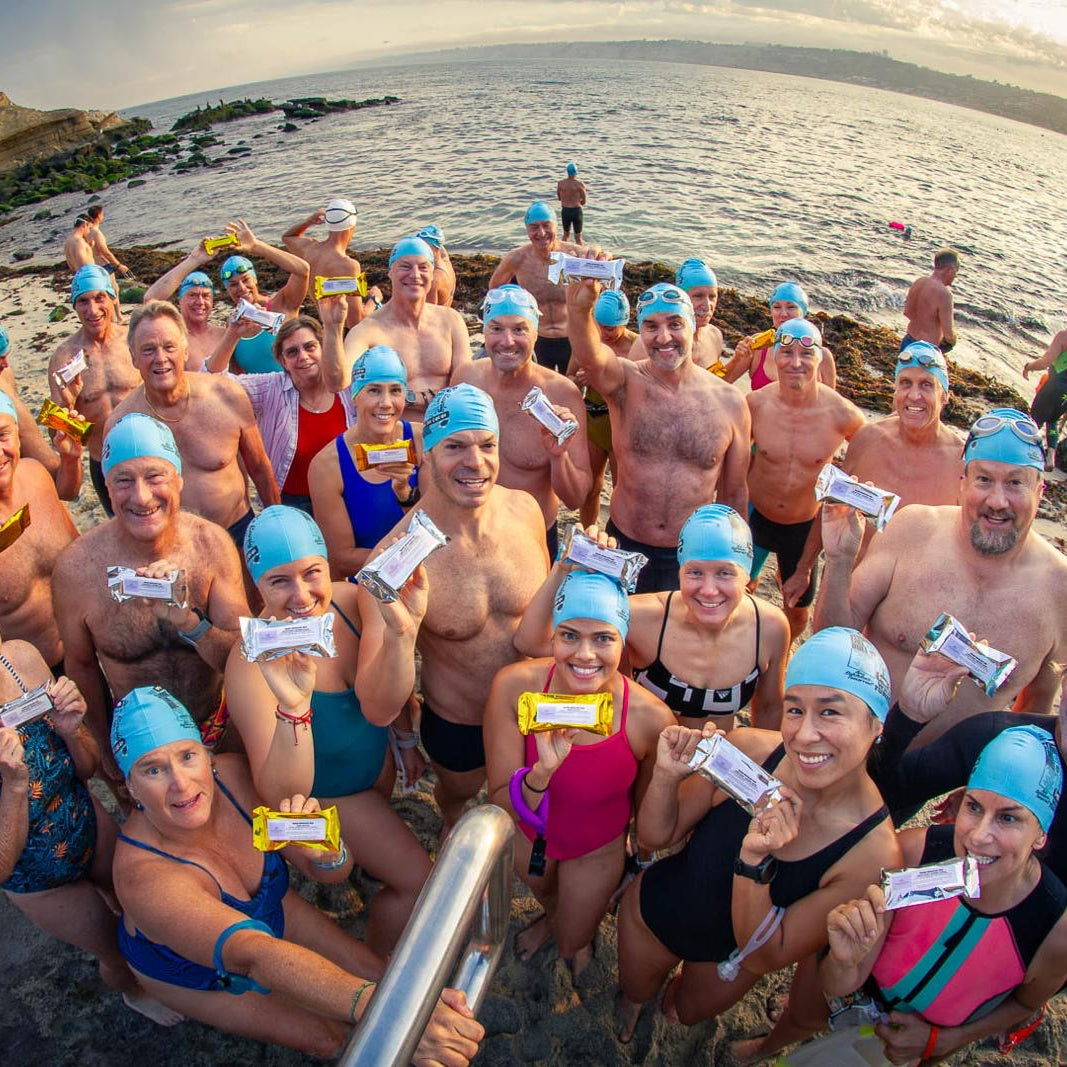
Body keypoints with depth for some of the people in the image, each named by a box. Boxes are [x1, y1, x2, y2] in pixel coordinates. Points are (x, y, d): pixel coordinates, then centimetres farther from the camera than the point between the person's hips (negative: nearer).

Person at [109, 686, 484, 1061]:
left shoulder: (233, 774, -28)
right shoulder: (143, 877, -39)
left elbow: (332, 873, -18)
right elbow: (255, 956, -53)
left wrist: (323, 850, -43)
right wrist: (378, 1006, -67)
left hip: (267, 912, 4)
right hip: (192, 973, -3)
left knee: (378, 977, -1)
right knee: (330, 1039, -6)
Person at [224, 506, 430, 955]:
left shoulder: (348, 599, -23)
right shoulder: (253, 663, -36)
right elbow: (282, 795, -41)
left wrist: (405, 736, -2)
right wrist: (292, 708, -51)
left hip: (378, 756, 5)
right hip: (324, 791, -4)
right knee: (417, 883, 4)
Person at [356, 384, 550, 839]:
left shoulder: (524, 509, -19)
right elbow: (379, 711, -32)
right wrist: (400, 632, -47)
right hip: (456, 730, -2)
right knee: (457, 793, 31)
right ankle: (450, 820, 67)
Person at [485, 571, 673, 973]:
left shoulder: (650, 718, -35)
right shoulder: (515, 687, -34)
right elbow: (501, 805, -29)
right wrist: (543, 769, -47)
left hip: (598, 849, -1)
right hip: (526, 836, 2)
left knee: (571, 945, 27)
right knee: (544, 893, 36)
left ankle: (580, 932, 64)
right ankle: (553, 915, 74)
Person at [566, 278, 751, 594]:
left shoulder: (730, 402, -6)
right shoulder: (625, 382, -11)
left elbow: (734, 494, 4)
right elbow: (590, 356, -36)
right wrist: (579, 309, -58)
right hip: (624, 548, -1)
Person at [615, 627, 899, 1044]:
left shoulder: (875, 854, -34)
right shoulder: (748, 749, -31)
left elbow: (764, 957, -26)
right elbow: (656, 836, -17)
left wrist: (754, 860, -43)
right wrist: (667, 775, -37)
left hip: (731, 955, 0)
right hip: (653, 910, 0)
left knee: (690, 1013, 32)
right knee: (635, 991, 30)